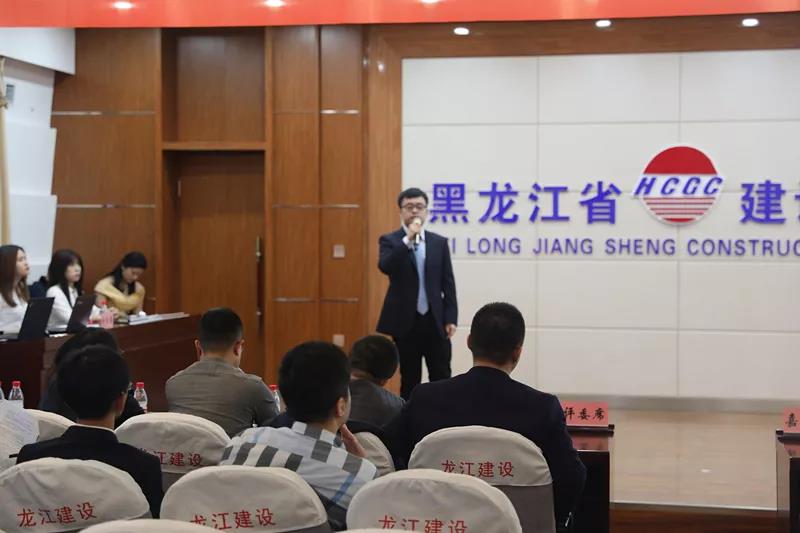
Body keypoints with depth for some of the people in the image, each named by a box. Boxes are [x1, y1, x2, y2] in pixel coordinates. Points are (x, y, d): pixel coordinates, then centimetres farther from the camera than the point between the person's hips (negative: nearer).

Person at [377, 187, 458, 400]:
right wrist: (408, 239, -25)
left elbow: (448, 284, 6)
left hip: (435, 320, 2)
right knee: (410, 380, 6)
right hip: (406, 321, -2)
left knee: (442, 378, 2)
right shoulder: (390, 240, 0)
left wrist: (451, 318, -1)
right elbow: (385, 267, -20)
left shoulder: (439, 242, 7)